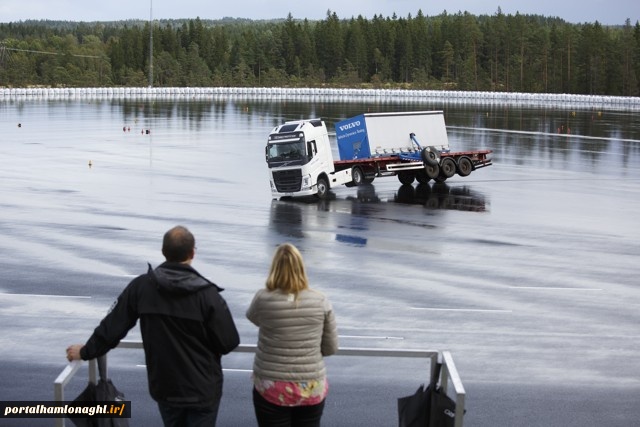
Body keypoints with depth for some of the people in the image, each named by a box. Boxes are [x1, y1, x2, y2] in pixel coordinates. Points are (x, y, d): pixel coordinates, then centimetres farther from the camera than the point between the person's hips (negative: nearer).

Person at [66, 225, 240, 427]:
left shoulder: (141, 287, -9)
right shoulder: (207, 294, -19)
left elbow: (112, 326, 0)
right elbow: (229, 342, -15)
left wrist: (85, 351, 16)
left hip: (164, 387, 4)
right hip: (203, 389, -4)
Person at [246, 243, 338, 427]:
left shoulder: (263, 299, -13)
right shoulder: (321, 302, -8)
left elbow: (252, 317, 11)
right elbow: (331, 348, 2)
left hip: (272, 389, -2)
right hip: (312, 388, 2)